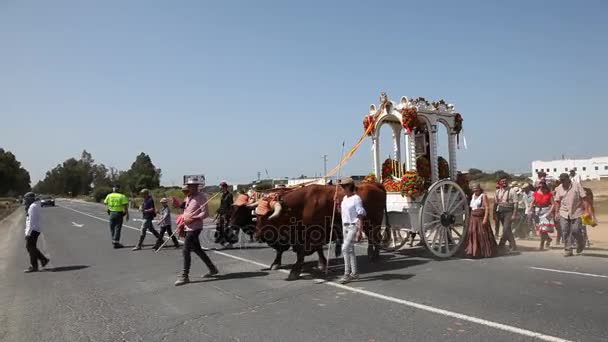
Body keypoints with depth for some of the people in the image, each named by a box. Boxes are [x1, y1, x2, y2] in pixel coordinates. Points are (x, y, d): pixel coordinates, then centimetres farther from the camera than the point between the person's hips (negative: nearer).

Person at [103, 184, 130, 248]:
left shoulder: (109, 195, 2)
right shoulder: (122, 196, -9)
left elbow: (105, 203, 16)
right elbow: (125, 206, -12)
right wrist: (127, 214, -6)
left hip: (112, 213, 3)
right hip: (119, 214, -3)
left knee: (112, 228, 17)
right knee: (117, 228, 1)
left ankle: (113, 240, 23)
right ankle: (116, 242, 0)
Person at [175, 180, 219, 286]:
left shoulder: (201, 197, -12)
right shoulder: (188, 197, 14)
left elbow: (205, 213, -18)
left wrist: (193, 219, -26)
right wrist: (182, 225, 13)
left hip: (195, 228, -9)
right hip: (187, 228, 9)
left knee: (186, 250, -9)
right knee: (197, 250, 15)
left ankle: (185, 276, 1)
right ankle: (212, 269, 28)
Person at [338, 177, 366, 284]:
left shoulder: (356, 198, -13)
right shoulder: (344, 198, 11)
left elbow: (360, 216, -16)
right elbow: (341, 212, 20)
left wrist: (360, 231, -20)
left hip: (353, 226, -8)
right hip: (345, 226, 9)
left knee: (345, 248, -14)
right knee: (350, 249, 13)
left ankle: (347, 274, -7)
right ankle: (354, 273, 23)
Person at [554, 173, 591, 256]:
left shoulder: (577, 186, -2)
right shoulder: (559, 188, 7)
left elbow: (584, 198, -5)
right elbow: (557, 201, 11)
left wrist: (586, 210, -13)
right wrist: (556, 212, 4)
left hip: (576, 213, -3)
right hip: (564, 214, 3)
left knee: (576, 230, -4)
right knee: (565, 232, -2)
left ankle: (581, 244, 26)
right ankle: (568, 250, 6)